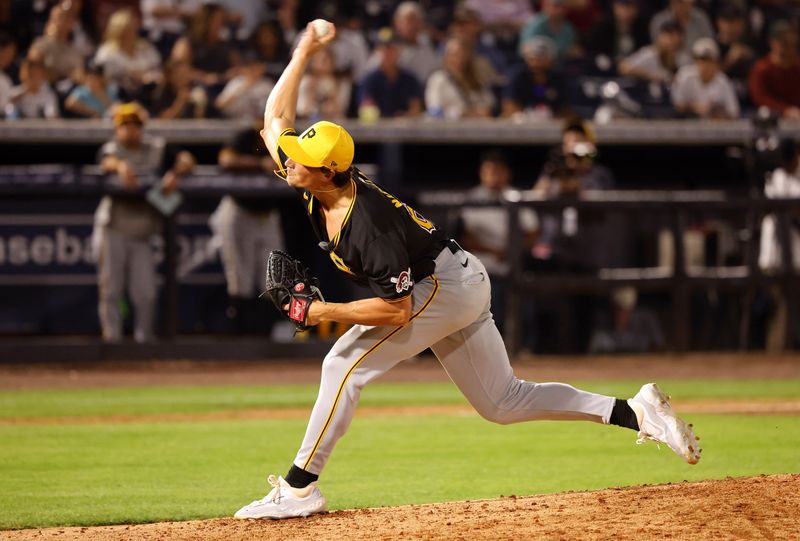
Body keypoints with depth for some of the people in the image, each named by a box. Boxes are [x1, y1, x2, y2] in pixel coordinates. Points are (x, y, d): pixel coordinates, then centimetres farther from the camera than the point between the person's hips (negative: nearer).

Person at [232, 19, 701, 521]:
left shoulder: (369, 224, -31)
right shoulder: (311, 180, -7)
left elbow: (396, 311, -29)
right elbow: (276, 118, 5)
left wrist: (326, 311, -24)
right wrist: (303, 55, 2)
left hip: (446, 284, -10)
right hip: (458, 286, 10)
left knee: (346, 363, -16)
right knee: (503, 402, 12)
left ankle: (298, 488, -13)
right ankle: (634, 412, 8)